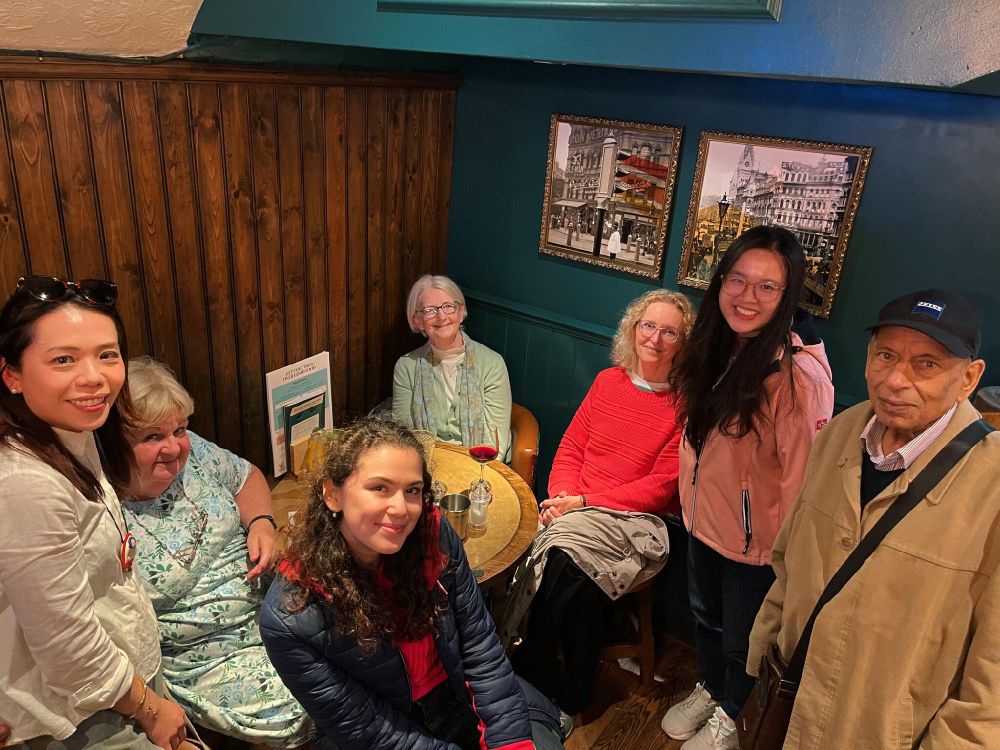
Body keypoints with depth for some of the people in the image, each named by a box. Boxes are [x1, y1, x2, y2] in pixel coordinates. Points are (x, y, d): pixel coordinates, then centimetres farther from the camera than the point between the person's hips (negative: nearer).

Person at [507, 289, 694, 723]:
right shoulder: (608, 381, 11)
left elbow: (661, 486, -7)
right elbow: (571, 447, 13)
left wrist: (584, 502, -14)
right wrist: (561, 497, -7)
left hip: (634, 520, -3)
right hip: (576, 510, 3)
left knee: (563, 551, -30)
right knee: (582, 588, -27)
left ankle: (532, 675, -8)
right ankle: (568, 699, -6)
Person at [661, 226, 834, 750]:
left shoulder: (799, 376, -29)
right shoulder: (715, 350, -4)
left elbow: (802, 478, -23)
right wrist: (691, 501, 11)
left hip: (755, 545, -6)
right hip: (703, 523, 6)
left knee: (741, 640, 20)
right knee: (706, 619, 28)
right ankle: (708, 690, 56)